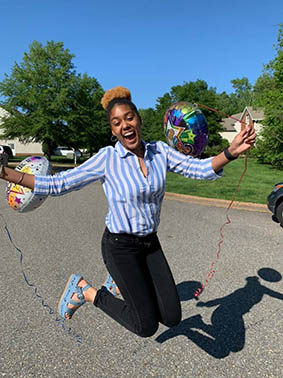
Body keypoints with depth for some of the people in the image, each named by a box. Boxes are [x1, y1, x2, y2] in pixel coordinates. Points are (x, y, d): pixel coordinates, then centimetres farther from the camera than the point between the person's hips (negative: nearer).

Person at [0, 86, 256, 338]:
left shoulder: (160, 151, -2)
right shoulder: (107, 158, -14)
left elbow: (200, 169, -8)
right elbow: (58, 184, -12)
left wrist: (231, 152, -25)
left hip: (151, 242, 5)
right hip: (120, 245, -5)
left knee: (172, 318, 7)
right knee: (147, 326, -1)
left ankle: (125, 281, 30)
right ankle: (85, 290, 17)